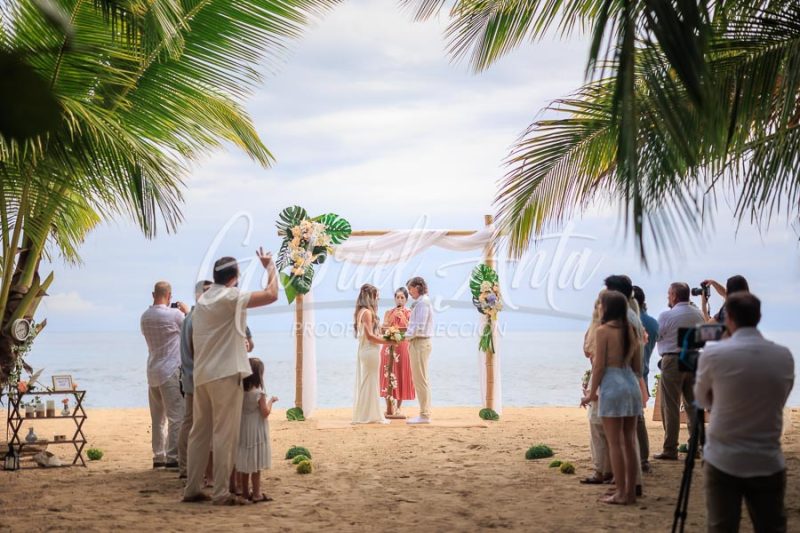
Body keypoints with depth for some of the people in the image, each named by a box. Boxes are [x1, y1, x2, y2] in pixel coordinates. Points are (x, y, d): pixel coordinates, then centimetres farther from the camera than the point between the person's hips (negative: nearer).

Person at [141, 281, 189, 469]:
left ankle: (158, 457, 14)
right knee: (176, 417, -4)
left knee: (157, 418, 12)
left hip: (153, 372, 7)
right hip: (171, 371, -7)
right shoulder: (174, 314, -13)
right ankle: (172, 457, -6)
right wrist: (187, 311, 15)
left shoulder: (145, 317, 7)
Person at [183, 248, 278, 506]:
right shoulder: (230, 297, -11)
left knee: (200, 432, 11)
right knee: (224, 434, -5)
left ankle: (192, 489, 14)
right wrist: (270, 267, -3)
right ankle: (221, 493, -5)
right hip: (226, 374, -8)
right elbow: (271, 295, -17)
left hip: (201, 375, 8)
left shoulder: (202, 301, 15)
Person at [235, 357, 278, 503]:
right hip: (256, 432, -6)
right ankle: (256, 493, 0)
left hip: (243, 430, 6)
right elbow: (265, 412, -14)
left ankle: (245, 491, 18)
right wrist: (271, 401, 0)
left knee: (245, 464, 12)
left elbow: (241, 410, 10)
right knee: (256, 465, -2)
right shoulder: (259, 393, -16)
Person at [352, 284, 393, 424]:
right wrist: (387, 341, -13)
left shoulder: (360, 312, 13)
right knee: (370, 383, -3)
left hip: (363, 350, 9)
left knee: (364, 383, 12)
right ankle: (370, 415, 3)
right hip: (371, 351, -9)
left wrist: (382, 336, 14)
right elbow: (369, 336, -19)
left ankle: (362, 415, 18)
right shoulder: (367, 312, -15)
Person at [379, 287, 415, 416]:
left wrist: (402, 317, -12)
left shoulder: (409, 313, 6)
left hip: (403, 346, -2)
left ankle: (398, 407, 7)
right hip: (389, 346, 2)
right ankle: (389, 407, 6)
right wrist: (393, 317, -8)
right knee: (388, 375, -1)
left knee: (401, 375, -2)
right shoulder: (389, 313, 11)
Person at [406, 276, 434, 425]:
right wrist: (410, 335, 7)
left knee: (421, 380, -7)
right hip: (420, 343, 10)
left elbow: (419, 326, -20)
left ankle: (424, 415, -4)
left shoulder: (422, 303, -14)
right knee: (422, 380, 13)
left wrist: (409, 336, -9)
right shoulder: (422, 302, 16)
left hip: (419, 343, -10)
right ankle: (425, 413, 18)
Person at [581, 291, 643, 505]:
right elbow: (638, 366, 13)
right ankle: (631, 491, 14)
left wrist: (592, 392, -3)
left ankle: (621, 493, 0)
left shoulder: (603, 331, -9)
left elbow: (599, 365, -11)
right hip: (632, 384, 6)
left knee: (615, 442, -1)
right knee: (630, 441, 10)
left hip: (612, 385, -6)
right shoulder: (631, 330, 9)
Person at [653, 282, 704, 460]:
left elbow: (657, 337, -2)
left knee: (670, 407, -1)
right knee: (693, 405, 12)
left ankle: (670, 450, 0)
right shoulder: (698, 314, 5)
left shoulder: (666, 315, -11)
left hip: (672, 361, -5)